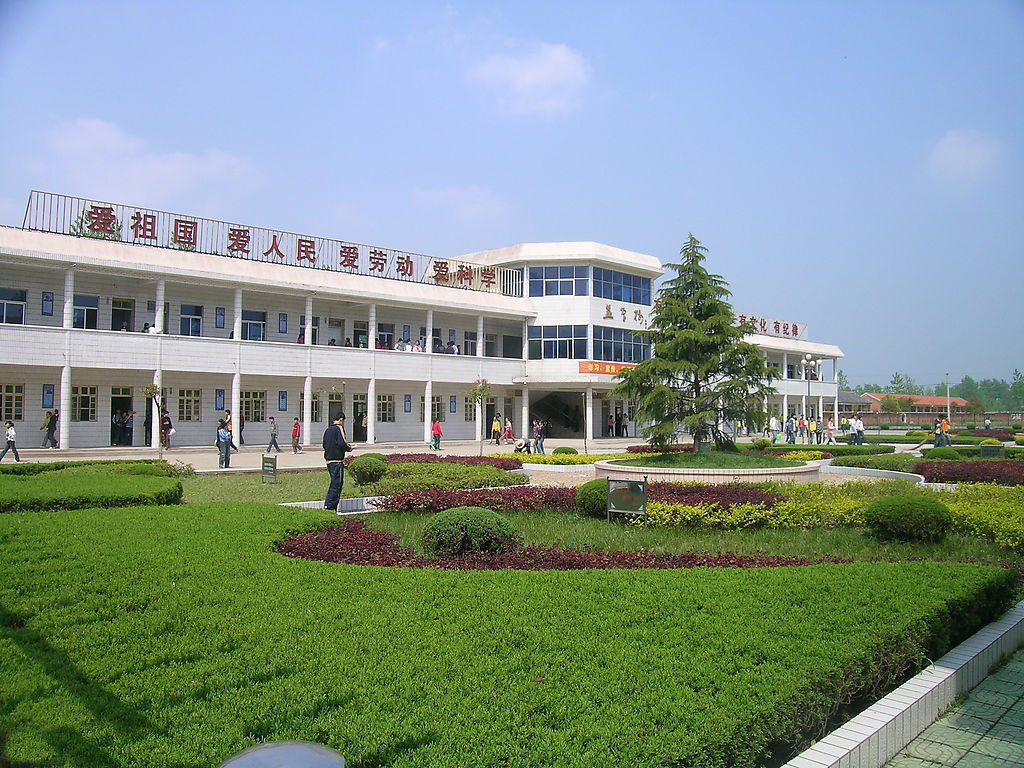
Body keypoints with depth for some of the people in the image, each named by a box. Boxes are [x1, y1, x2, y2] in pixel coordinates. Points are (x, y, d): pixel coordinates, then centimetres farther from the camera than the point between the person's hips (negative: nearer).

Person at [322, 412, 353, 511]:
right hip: (337, 460, -8)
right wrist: (349, 448, -1)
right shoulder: (339, 428, -9)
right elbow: (342, 443, -21)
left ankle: (328, 504, 16)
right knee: (336, 483, -4)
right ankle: (329, 506, -6)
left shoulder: (327, 429, 16)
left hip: (328, 459, 8)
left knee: (334, 482, 16)